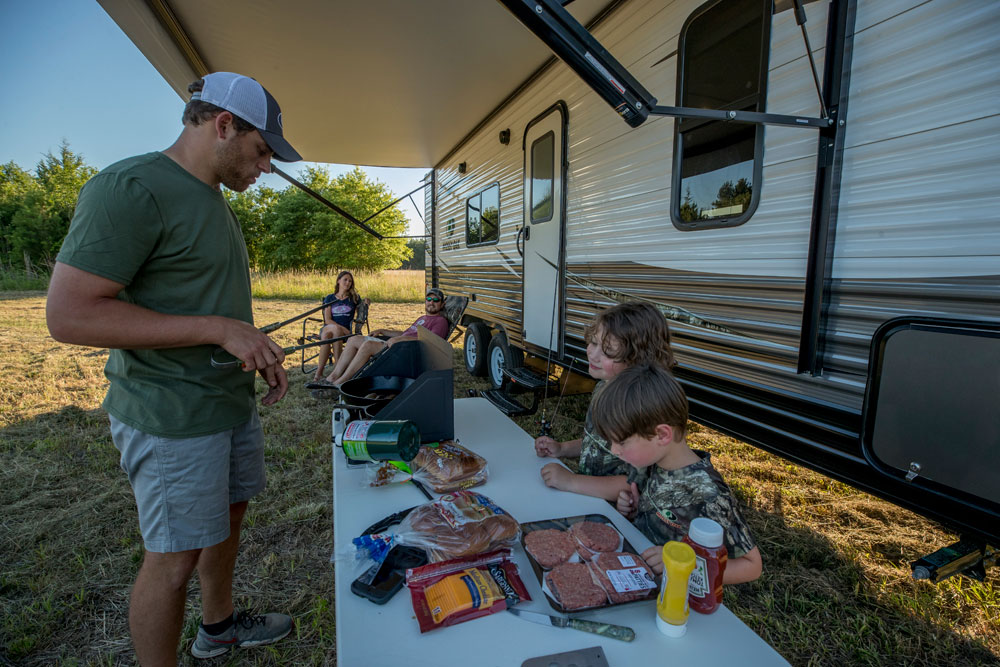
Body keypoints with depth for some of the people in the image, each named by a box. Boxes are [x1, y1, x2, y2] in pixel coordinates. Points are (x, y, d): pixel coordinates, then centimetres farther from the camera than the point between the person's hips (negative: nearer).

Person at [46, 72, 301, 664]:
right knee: (175, 558, 4)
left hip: (232, 402, 9)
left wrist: (259, 349, 7)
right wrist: (221, 330, -24)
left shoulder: (214, 201, 13)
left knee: (229, 517, 22)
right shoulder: (130, 188, -18)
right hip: (171, 418, -9)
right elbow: (69, 315, -22)